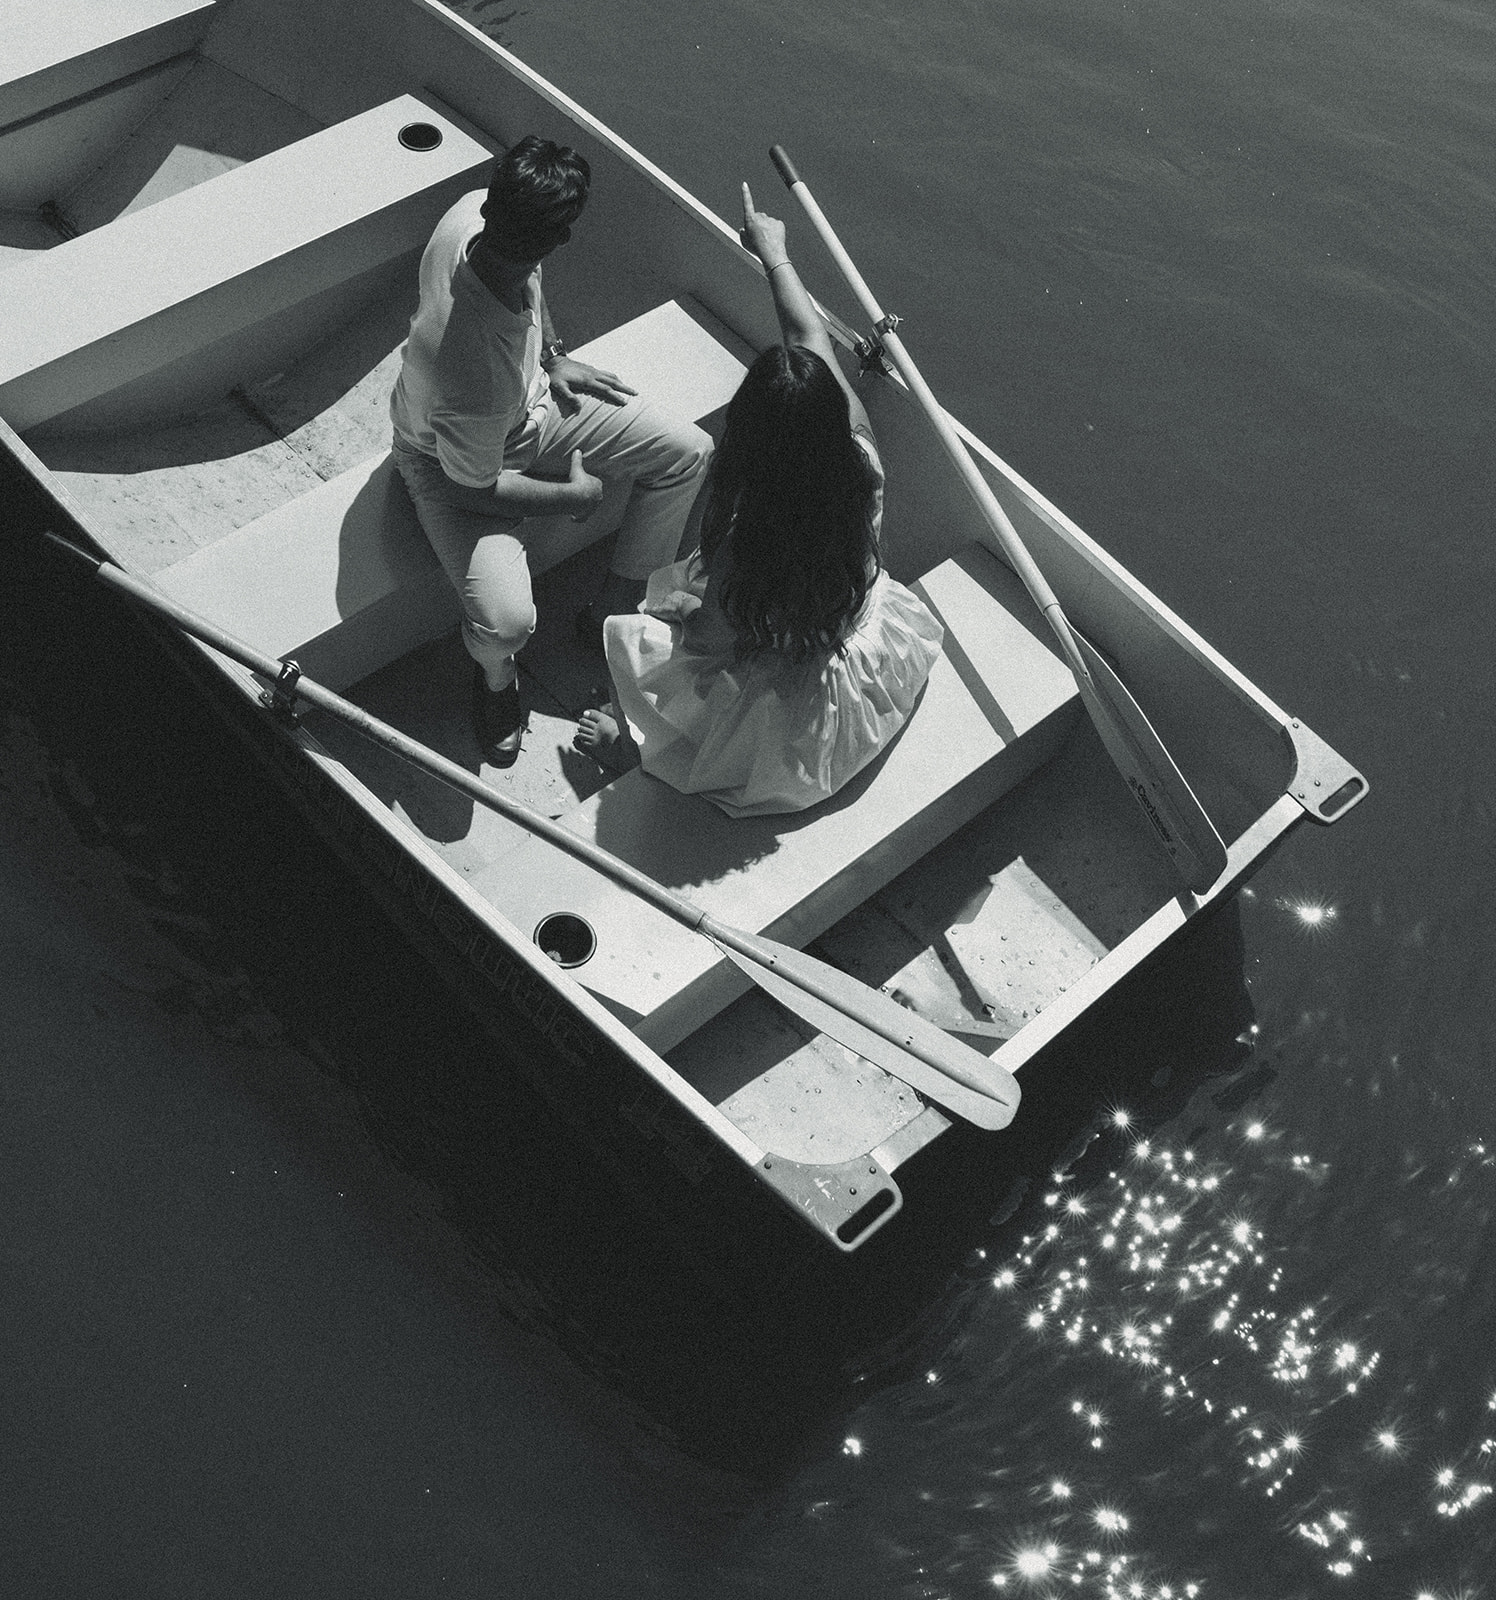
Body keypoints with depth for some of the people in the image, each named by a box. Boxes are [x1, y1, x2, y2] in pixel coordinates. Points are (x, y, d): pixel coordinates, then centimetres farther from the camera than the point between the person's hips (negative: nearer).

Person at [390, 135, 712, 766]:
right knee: (506, 620, -30)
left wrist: (555, 357, 4)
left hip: (534, 401, 8)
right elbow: (474, 488, -26)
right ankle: (495, 675, 12)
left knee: (688, 451, 1)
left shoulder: (471, 211, -24)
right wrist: (572, 495, -13)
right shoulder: (474, 368, -44)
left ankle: (608, 614, 20)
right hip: (455, 463, -8)